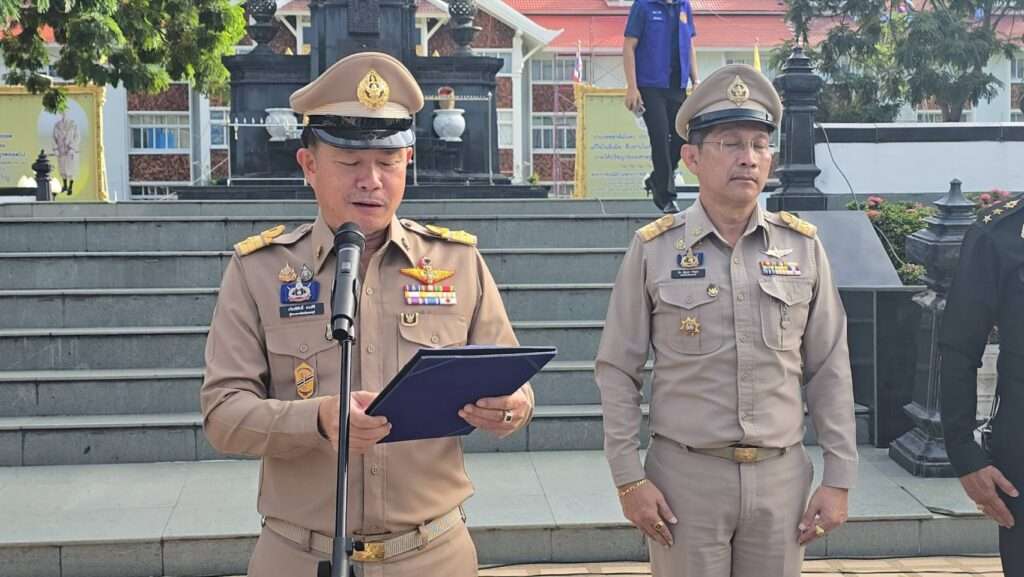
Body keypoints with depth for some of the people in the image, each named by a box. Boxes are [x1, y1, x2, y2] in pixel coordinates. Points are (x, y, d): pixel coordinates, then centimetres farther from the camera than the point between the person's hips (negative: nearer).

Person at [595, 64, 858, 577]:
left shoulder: (802, 246, 3)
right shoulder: (653, 249, -4)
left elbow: (829, 371, 6)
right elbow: (617, 371, -1)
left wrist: (839, 479, 4)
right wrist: (629, 478, -5)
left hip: (781, 475, 2)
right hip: (685, 475, -2)